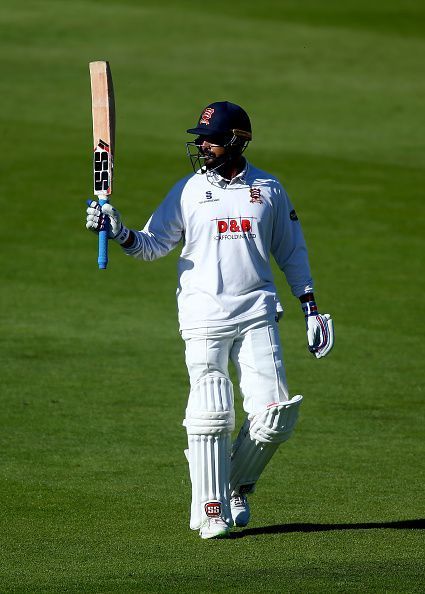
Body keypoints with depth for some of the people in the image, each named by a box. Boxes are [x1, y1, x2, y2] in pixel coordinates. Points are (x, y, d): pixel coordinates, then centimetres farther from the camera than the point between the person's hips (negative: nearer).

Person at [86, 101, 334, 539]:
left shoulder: (268, 190, 9)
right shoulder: (188, 190, 5)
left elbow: (291, 252, 16)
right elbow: (152, 244, 3)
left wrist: (310, 308, 13)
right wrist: (119, 232, -17)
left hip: (257, 313, 1)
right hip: (204, 314, -1)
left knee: (273, 415, -7)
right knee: (211, 414, -9)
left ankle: (237, 487, 16)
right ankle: (210, 510, 0)